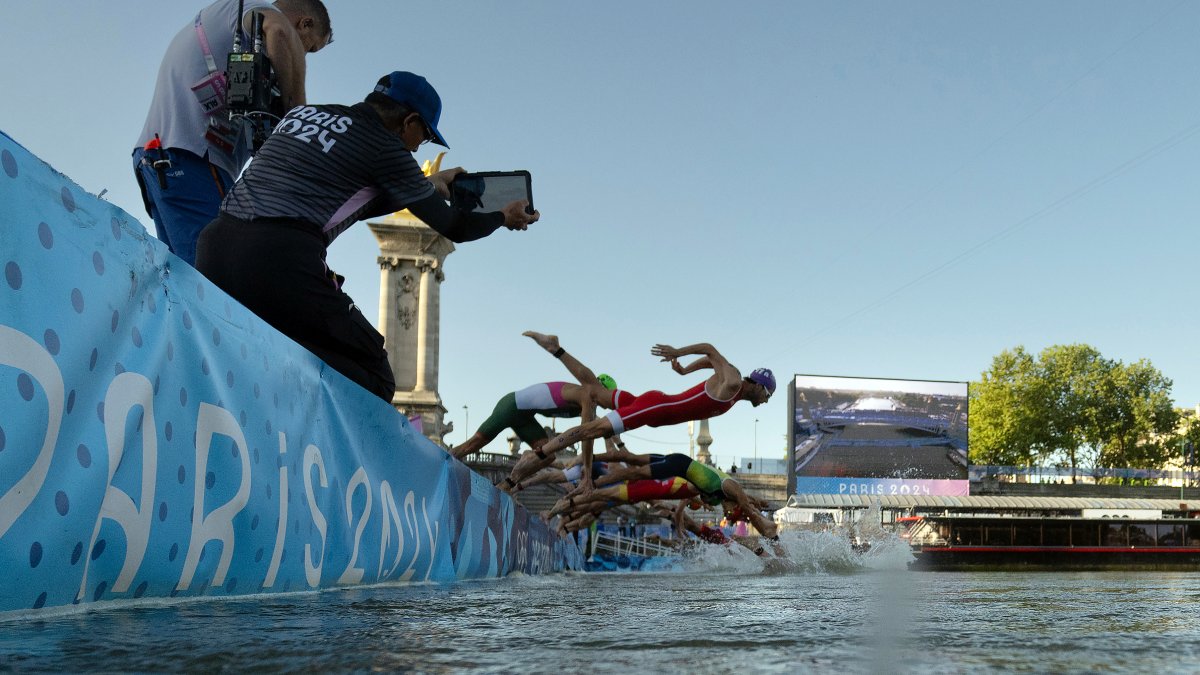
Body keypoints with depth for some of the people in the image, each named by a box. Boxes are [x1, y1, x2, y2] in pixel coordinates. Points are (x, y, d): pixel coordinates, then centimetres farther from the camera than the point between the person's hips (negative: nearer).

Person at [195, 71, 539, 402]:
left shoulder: (302, 111, 23)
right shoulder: (385, 147, 3)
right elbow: (451, 227, 11)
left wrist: (428, 184, 45)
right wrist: (503, 217, 31)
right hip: (281, 260, -8)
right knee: (371, 379, 1)